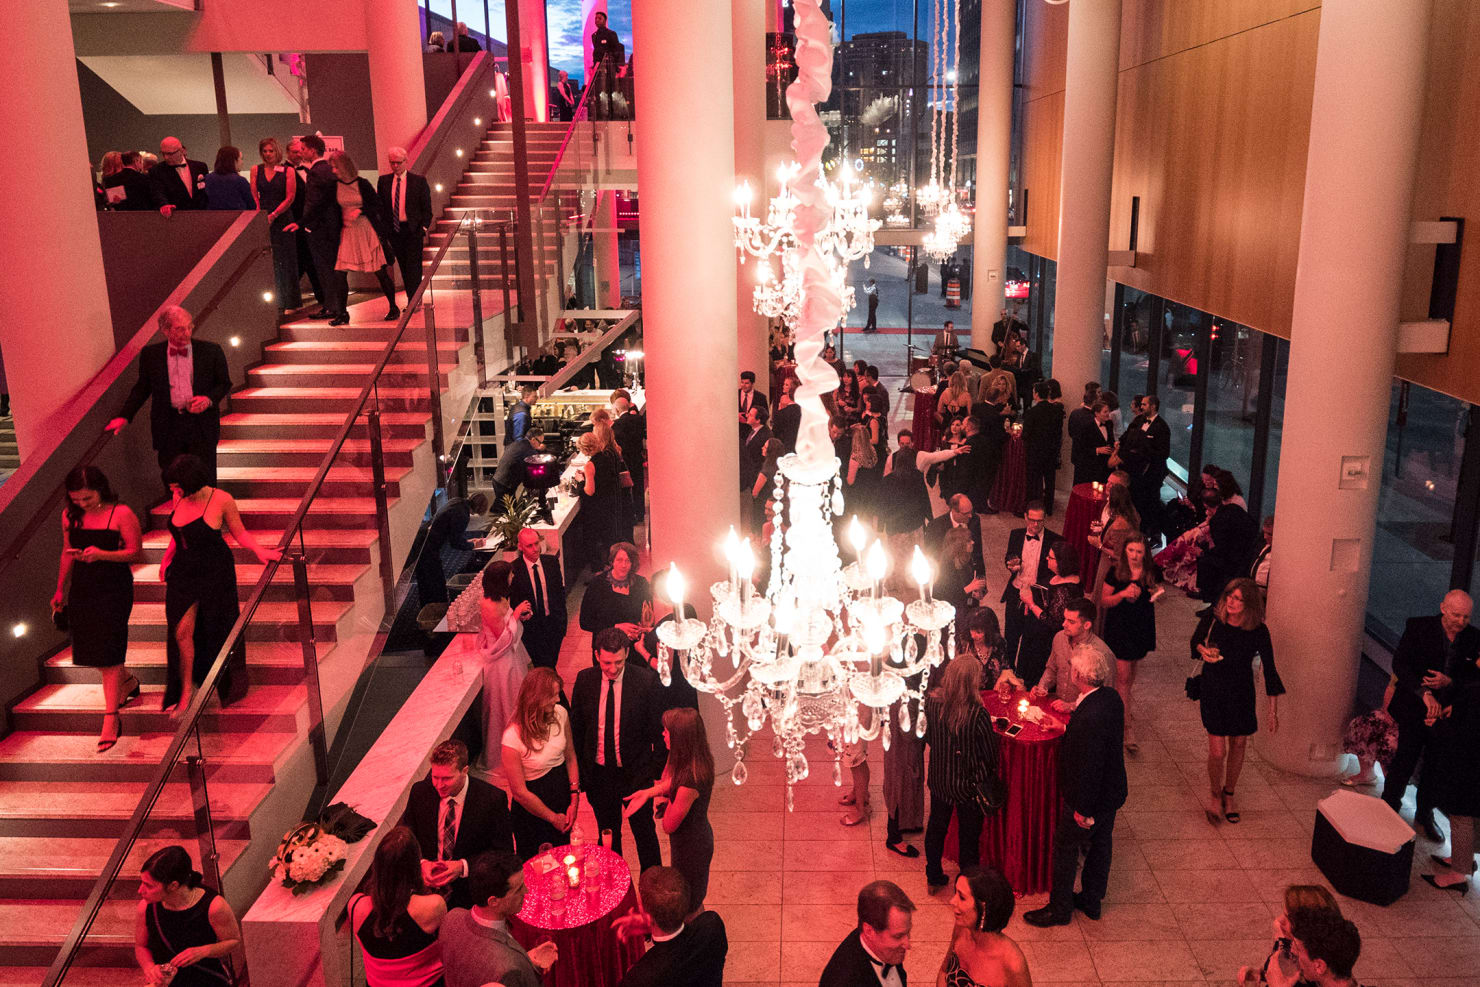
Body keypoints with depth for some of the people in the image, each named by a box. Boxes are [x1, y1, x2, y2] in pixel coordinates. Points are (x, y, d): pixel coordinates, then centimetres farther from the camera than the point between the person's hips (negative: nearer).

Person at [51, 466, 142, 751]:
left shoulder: (121, 514, -11)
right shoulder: (70, 516, 6)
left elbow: (135, 552, -10)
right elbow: (67, 554, 17)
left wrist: (102, 554, -25)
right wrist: (60, 590, 19)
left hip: (114, 590, -6)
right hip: (82, 589, 6)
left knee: (106, 653, -9)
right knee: (92, 649, 13)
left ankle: (111, 719, -5)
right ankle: (128, 682, 42)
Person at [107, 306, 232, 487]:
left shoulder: (211, 351, -5)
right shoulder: (150, 354, -1)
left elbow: (224, 383, 5)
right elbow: (142, 387, 9)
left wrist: (209, 399, -15)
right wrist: (124, 416, 0)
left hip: (202, 424, -1)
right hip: (168, 427, 1)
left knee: (205, 478, 6)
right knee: (171, 481, 11)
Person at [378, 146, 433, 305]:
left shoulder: (419, 181, 0)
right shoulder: (383, 181, 7)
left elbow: (426, 208, 0)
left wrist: (424, 230, -9)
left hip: (413, 230, -3)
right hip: (394, 230, 3)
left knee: (413, 267, -6)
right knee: (403, 267, 7)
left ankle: (413, 302, -2)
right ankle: (412, 300, 14)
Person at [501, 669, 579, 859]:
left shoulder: (560, 713, -14)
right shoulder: (513, 738, -30)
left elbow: (570, 757, 0)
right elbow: (520, 792, -20)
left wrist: (574, 800, -5)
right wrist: (552, 817, -9)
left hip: (562, 790, 5)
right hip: (532, 809, -5)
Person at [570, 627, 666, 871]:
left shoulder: (647, 680, -17)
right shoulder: (584, 679, -9)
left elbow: (658, 729, -7)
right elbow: (576, 727, 2)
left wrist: (658, 767, -6)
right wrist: (578, 770, 3)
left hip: (636, 773, -2)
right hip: (598, 773, 2)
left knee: (644, 832, 14)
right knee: (608, 835, 19)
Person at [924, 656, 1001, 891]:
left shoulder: (931, 702, -17)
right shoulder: (978, 715, -30)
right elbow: (990, 756, -17)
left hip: (938, 780, 4)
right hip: (968, 784, -4)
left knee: (936, 828, 25)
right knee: (969, 836, 17)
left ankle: (933, 877, 43)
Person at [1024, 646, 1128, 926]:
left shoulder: (1089, 717, -36)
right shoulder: (1111, 697, -9)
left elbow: (1089, 767, -30)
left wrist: (1084, 810, -19)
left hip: (1090, 797, -8)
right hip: (1111, 791, 8)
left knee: (1065, 850, 12)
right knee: (1100, 845, 24)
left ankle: (1059, 909, 30)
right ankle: (1092, 901, 44)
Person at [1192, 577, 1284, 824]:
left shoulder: (1258, 631, -18)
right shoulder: (1212, 618, -17)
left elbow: (1269, 669, -11)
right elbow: (1195, 640, 4)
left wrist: (1273, 710, -10)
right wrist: (1203, 650, -21)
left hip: (1241, 692, 1)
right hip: (1212, 689, -1)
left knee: (1238, 744, 13)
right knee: (1218, 750, -5)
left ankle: (1229, 794, 38)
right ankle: (1215, 793, 24)